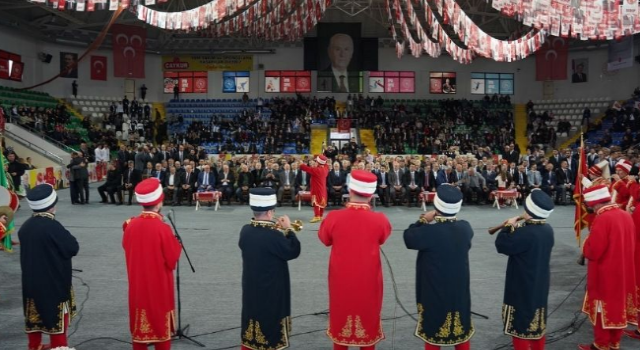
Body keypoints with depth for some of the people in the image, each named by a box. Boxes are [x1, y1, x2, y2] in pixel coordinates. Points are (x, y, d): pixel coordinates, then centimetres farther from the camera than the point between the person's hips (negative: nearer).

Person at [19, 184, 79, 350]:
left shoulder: (25, 227, -1)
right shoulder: (52, 226, -22)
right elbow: (73, 248, -15)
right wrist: (65, 237, 3)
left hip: (31, 281, 7)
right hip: (54, 282, -7)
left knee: (34, 315, 17)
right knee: (57, 317, 6)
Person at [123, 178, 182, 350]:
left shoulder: (130, 225, -7)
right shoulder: (162, 228, -21)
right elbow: (173, 258, -14)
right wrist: (175, 242, 1)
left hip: (138, 285, 4)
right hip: (159, 286, -4)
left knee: (140, 325, 16)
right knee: (161, 325, 10)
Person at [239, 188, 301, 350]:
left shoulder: (245, 230, -4)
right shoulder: (273, 235, -25)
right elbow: (294, 251, -14)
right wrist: (288, 230, -5)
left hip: (251, 288, 7)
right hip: (272, 291, -6)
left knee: (252, 325, 18)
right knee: (271, 327, 8)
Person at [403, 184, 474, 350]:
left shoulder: (429, 231, -25)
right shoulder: (465, 228, -9)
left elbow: (408, 238, -7)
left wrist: (423, 220, -1)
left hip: (434, 290, -4)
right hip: (459, 288, 4)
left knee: (433, 329, 12)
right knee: (461, 327, 19)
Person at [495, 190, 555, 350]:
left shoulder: (525, 232, -28)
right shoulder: (547, 229, -1)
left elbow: (501, 245, -19)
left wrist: (508, 227, -6)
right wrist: (517, 229, 4)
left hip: (522, 287, -8)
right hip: (540, 285, 8)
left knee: (520, 324, 5)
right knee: (537, 322, 20)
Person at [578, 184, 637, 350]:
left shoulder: (602, 219, -24)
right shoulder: (626, 215, 2)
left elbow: (592, 251, -24)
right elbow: (630, 244, 13)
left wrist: (587, 241, -5)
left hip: (604, 275, -8)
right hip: (623, 272, 8)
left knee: (603, 310, 5)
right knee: (619, 306, 17)